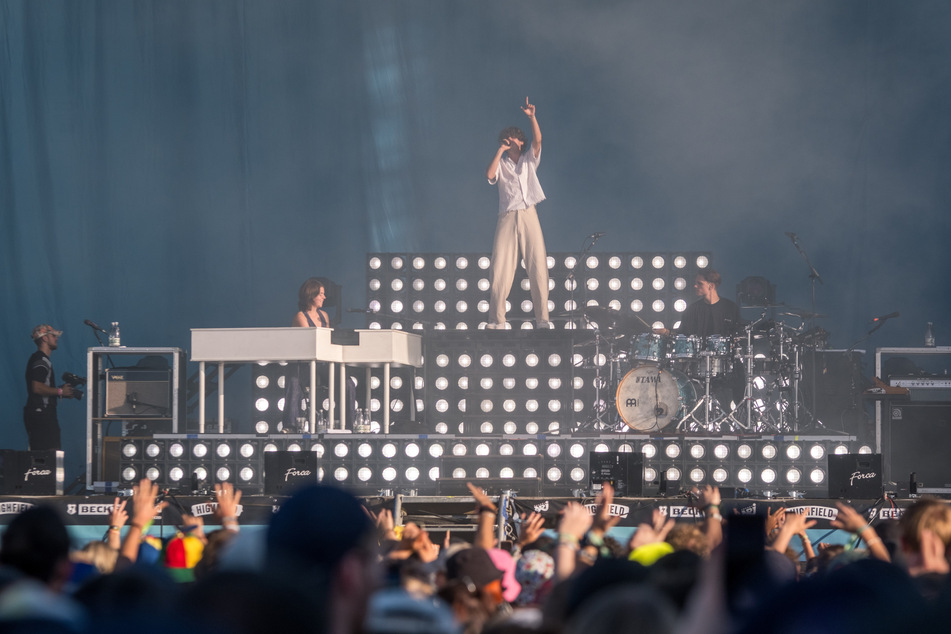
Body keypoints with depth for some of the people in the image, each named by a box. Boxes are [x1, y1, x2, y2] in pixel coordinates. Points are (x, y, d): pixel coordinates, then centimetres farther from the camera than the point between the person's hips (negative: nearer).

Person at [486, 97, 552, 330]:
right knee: (501, 269, -7)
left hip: (529, 216, 1)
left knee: (538, 267, -6)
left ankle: (542, 319, -6)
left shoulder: (529, 160, 15)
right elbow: (489, 175, -8)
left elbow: (537, 140, -1)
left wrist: (532, 117, -13)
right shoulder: (501, 163, 13)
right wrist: (500, 150, -3)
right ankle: (496, 320, -7)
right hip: (507, 218, -1)